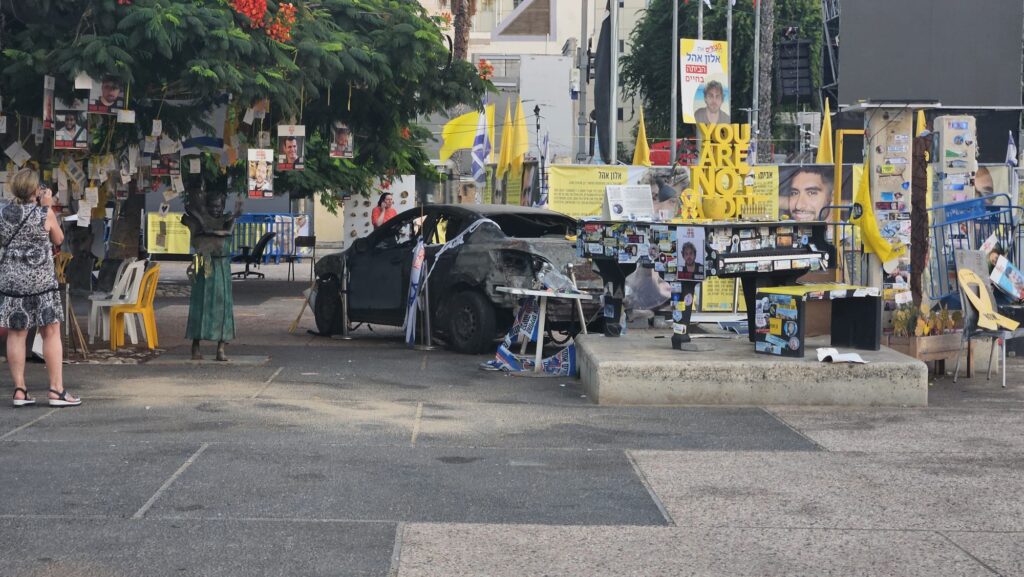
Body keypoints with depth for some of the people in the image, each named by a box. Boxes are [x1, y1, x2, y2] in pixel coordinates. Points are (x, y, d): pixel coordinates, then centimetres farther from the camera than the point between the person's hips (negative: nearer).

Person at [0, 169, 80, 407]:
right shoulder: (44, 213, -7)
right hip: (40, 280, -3)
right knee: (51, 333, 2)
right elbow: (58, 239, 7)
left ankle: (19, 390, 5)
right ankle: (56, 390, 0)